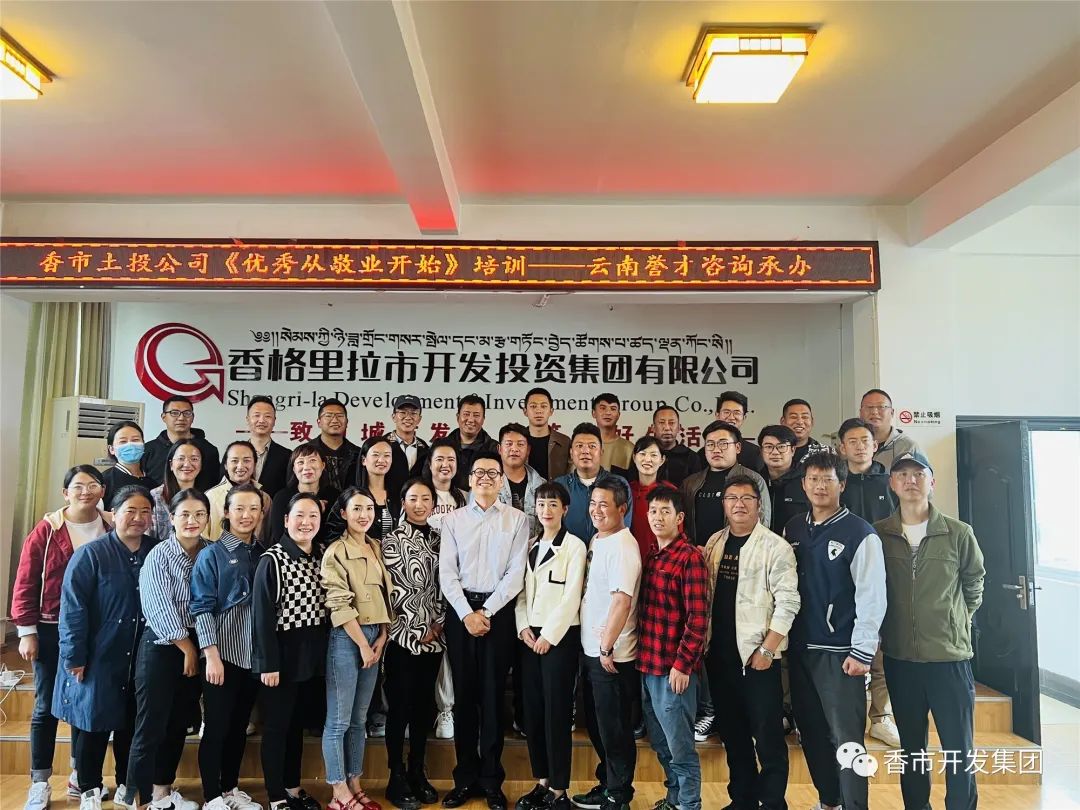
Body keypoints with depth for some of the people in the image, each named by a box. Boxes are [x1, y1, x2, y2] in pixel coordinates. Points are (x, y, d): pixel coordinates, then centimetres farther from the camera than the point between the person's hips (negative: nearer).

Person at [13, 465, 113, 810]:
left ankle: (81, 773, 28)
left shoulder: (113, 530, -2)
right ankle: (40, 782, 21)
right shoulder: (46, 531, -7)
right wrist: (27, 631, -7)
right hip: (52, 630, -2)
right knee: (47, 706, 7)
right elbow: (25, 584, -5)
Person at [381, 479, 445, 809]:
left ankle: (418, 772, 25)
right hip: (405, 633, -4)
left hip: (435, 635, 4)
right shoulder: (393, 540, -5)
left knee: (425, 703, 12)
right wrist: (419, 629, -9)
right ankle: (396, 777, 15)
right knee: (400, 704, 2)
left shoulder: (439, 538, 8)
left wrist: (439, 624, -2)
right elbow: (396, 589, -8)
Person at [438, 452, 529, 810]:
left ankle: (491, 780, 17)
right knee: (464, 694, 8)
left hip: (499, 611, -1)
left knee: (493, 695, 4)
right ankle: (465, 777, 20)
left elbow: (516, 573, -4)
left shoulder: (517, 519, 2)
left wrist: (486, 611, -10)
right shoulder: (452, 519, 5)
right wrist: (467, 613, -11)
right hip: (460, 611, 1)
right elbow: (447, 573, 0)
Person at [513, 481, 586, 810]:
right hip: (529, 635, 5)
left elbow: (571, 597, -11)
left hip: (560, 636, -5)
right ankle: (542, 782, 22)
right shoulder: (529, 545, 11)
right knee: (532, 709, 9)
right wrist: (523, 627, -3)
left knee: (557, 712, -1)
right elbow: (521, 590, 10)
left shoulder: (575, 546, -5)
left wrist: (549, 635, -13)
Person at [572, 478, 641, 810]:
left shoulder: (622, 546, -19)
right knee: (596, 724, 20)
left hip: (611, 656, -9)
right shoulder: (596, 540, 9)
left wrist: (606, 647, -20)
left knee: (614, 729, 6)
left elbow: (622, 601, -24)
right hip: (591, 650, 9)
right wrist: (593, 646, 14)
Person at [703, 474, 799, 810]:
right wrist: (703, 643, 8)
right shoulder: (714, 543, 9)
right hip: (720, 654, 6)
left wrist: (766, 649, -16)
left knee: (768, 736, 1)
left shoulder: (775, 546, -8)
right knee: (732, 732, 16)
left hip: (757, 655, -5)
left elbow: (787, 602, -12)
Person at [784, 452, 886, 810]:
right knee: (812, 733, 15)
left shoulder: (860, 533, -8)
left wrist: (862, 652, -14)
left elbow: (872, 595, -11)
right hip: (800, 648, 6)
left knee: (846, 738, -2)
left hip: (840, 652, -5)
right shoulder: (792, 529, 8)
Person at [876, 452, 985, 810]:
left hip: (950, 656, -1)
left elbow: (974, 582, 11)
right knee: (911, 747, 16)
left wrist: (957, 622, 12)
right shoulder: (878, 534, -3)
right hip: (899, 658, 2)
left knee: (960, 750, 6)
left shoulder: (959, 533, -5)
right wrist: (891, 627, 9)